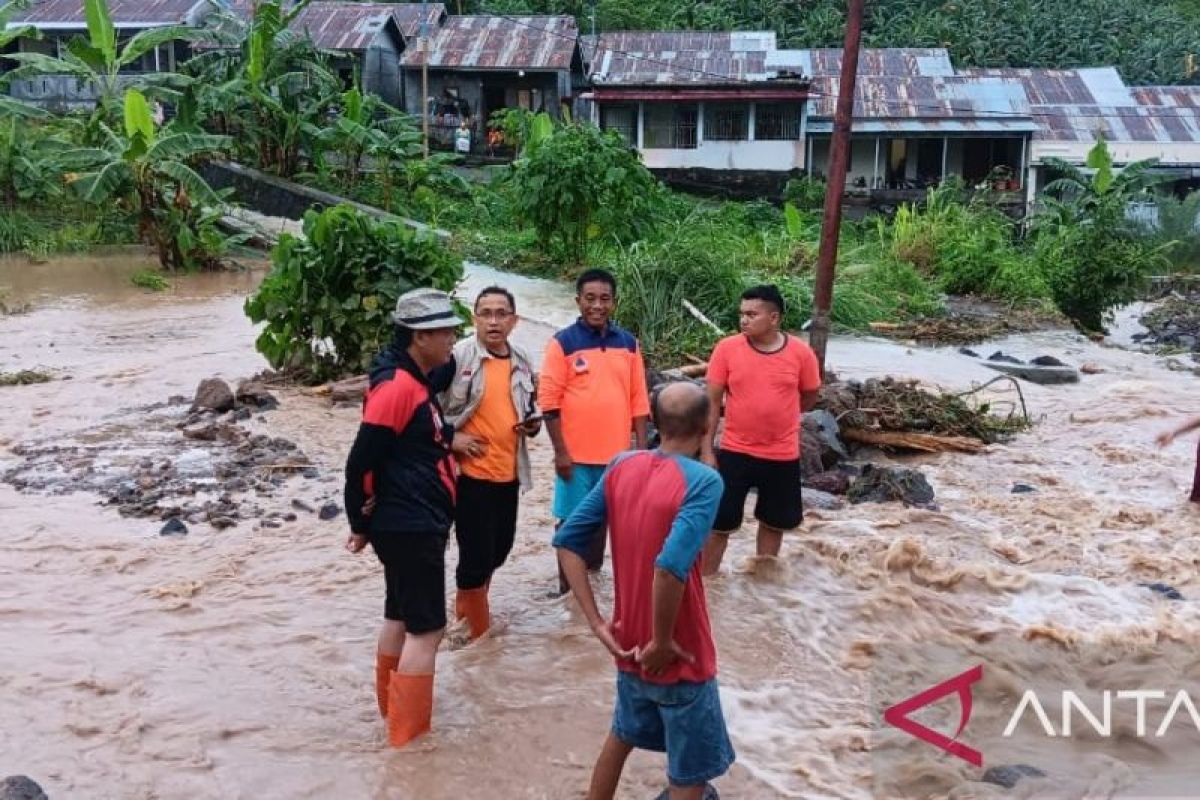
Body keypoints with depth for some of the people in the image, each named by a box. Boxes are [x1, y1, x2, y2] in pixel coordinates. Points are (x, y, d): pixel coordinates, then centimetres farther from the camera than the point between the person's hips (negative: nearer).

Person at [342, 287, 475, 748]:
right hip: (411, 529, -10)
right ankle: (409, 732, 8)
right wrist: (361, 524, -10)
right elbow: (360, 462, -21)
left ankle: (391, 706, 35)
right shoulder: (396, 386, -21)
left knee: (401, 617, 20)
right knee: (427, 628, -1)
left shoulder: (415, 382, 10)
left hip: (411, 525, 10)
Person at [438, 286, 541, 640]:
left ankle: (464, 609, 43)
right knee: (476, 554, -3)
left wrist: (534, 423, 2)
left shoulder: (522, 360, 7)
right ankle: (479, 629, 16)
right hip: (471, 472, -7)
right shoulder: (457, 356, -13)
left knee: (500, 548, 19)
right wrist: (451, 438, -16)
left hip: (509, 472, 7)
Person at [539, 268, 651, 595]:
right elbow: (549, 401, -8)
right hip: (576, 454, -3)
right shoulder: (562, 343, -7)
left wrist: (641, 448, 5)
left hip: (617, 454, 3)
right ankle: (568, 589, 16)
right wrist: (560, 451, -11)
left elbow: (638, 400, 8)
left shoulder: (628, 343, 4)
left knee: (602, 520, 15)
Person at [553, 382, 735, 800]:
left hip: (629, 645, 6)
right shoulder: (703, 480, -21)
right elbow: (670, 568, -33)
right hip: (678, 656, -6)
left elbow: (567, 541, -3)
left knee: (623, 735, 30)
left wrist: (596, 621, -2)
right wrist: (662, 643, -20)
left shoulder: (622, 466, -2)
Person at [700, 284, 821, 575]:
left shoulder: (800, 352, -8)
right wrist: (707, 450, -6)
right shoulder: (727, 348, -9)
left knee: (774, 523, 16)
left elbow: (809, 396, 9)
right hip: (734, 452, -1)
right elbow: (712, 401, -5)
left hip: (783, 455, 1)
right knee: (720, 523, 4)